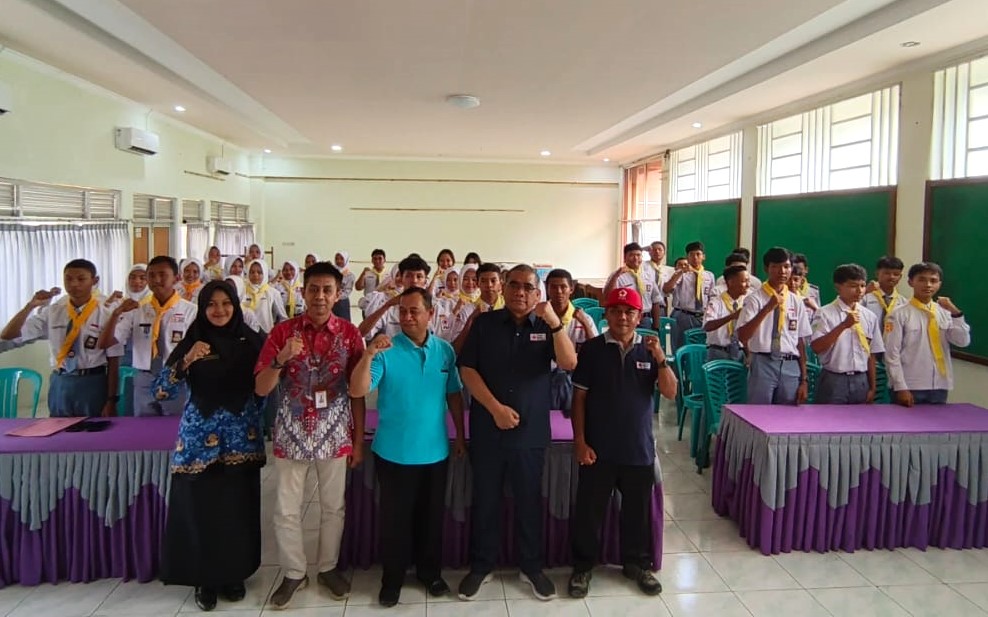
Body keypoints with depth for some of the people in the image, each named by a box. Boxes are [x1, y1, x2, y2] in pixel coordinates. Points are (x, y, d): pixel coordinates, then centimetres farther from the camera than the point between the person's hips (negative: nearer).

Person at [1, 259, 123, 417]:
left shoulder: (105, 315, -7)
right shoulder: (52, 312, 3)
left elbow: (113, 361, -8)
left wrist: (111, 400, -9)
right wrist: (31, 305, -12)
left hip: (92, 384, -3)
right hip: (60, 384, 3)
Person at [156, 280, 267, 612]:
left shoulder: (251, 340, 0)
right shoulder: (191, 341, -1)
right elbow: (161, 385, -9)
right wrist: (187, 360, -22)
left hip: (241, 437, 1)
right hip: (200, 436, -1)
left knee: (238, 507, 8)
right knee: (201, 507, 4)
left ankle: (234, 574, 26)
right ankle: (205, 579, 21)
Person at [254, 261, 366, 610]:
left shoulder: (350, 334, -3)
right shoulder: (282, 332, -4)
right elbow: (261, 389, -7)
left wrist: (359, 439, 0)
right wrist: (281, 358, -25)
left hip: (335, 434, 0)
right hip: (292, 435, 0)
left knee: (333, 507, 13)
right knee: (286, 510, 9)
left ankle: (328, 568, 33)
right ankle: (293, 573, 29)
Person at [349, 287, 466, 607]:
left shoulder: (445, 350, -1)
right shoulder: (385, 350, -12)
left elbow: (454, 395, 7)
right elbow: (357, 391, -21)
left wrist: (460, 436, 8)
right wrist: (368, 355, -35)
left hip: (435, 450, 3)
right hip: (393, 451, -3)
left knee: (431, 516, 17)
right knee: (395, 517, 10)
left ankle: (430, 572, 36)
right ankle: (392, 578, 28)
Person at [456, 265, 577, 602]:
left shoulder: (546, 328, 1)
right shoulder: (485, 323, 0)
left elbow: (569, 364, -13)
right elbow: (467, 369, -5)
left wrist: (554, 321, -23)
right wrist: (496, 408, -13)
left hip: (531, 431, 0)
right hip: (487, 429, 0)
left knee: (530, 500, 12)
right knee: (485, 499, 11)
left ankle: (532, 566, 29)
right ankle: (481, 565, 28)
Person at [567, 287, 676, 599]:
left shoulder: (649, 349, 2)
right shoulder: (592, 348, -5)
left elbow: (670, 393, -3)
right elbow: (579, 397, -4)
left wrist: (661, 359, -19)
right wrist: (579, 441, -9)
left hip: (639, 448, 2)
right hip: (598, 448, -2)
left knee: (637, 510, 16)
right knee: (589, 509, 7)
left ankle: (637, 562, 35)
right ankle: (583, 565, 25)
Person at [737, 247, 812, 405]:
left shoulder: (796, 302, 10)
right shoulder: (755, 299, -3)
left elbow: (800, 342, 10)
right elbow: (742, 336, -15)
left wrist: (804, 380, 9)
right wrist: (768, 308, -23)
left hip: (790, 367, 4)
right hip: (763, 364, -4)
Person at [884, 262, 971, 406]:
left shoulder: (945, 313, 7)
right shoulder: (900, 314, -7)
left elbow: (963, 342, -1)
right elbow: (892, 354, -9)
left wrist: (956, 313, -10)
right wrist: (900, 388, -13)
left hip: (939, 386, 4)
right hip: (910, 388, -4)